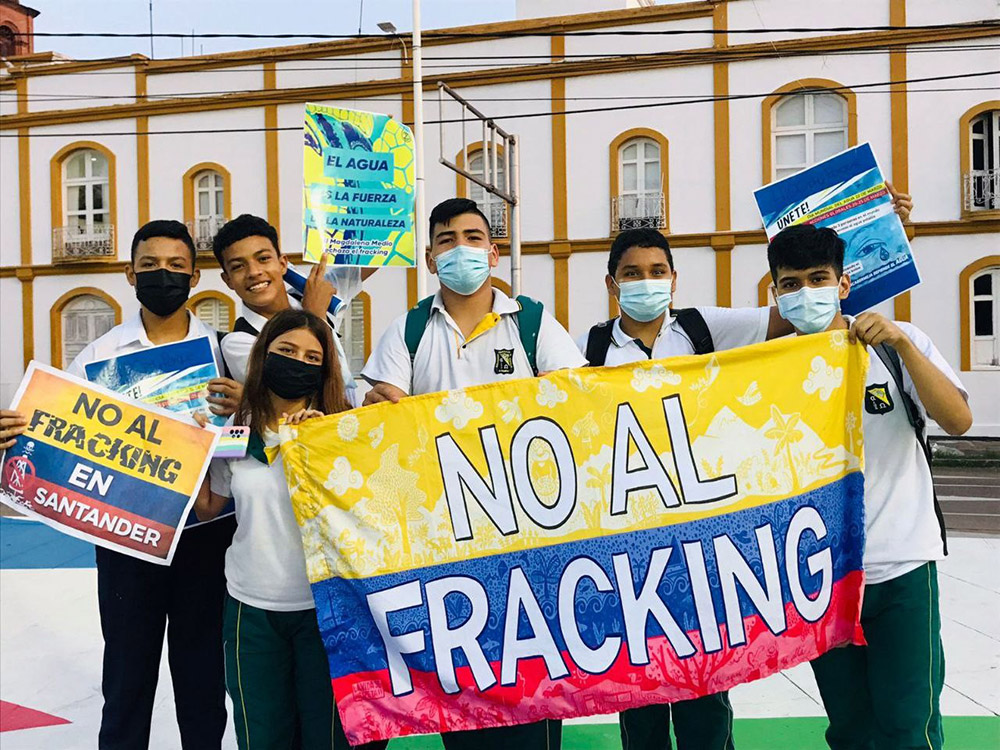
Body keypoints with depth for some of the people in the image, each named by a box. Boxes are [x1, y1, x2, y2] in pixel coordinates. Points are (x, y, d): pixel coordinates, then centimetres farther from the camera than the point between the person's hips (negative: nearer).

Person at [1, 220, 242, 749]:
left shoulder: (222, 349, 1)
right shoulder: (100, 354, 2)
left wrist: (242, 408, -21)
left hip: (204, 532, 0)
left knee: (203, 675, 13)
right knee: (127, 675, 10)